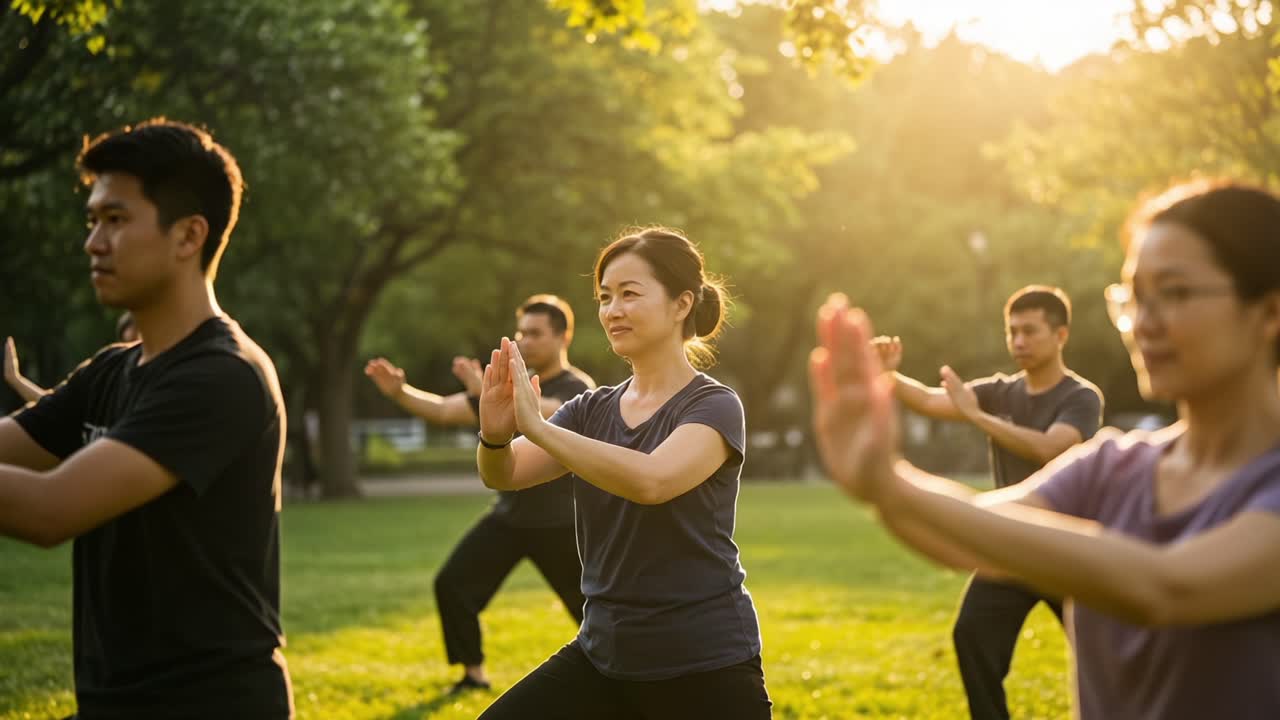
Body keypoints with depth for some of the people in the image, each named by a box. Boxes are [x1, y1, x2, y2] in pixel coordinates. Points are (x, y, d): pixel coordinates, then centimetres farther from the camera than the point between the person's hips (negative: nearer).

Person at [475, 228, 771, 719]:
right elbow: (503, 475, -5)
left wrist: (536, 426, -31)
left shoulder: (713, 406, -9)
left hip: (705, 668, -6)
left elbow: (652, 480, -29)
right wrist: (495, 435, -27)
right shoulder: (593, 409, 9)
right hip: (602, 658, 6)